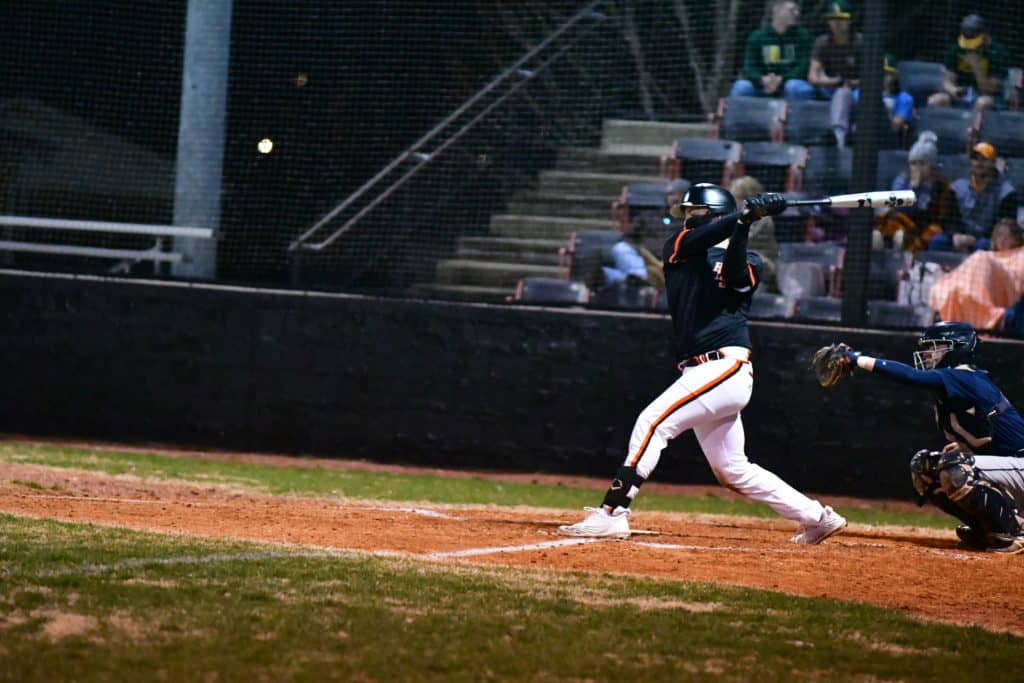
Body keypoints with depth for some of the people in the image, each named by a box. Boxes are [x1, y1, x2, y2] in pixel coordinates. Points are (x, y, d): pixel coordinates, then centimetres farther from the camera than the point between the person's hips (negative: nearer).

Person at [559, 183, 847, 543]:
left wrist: (743, 225, -28)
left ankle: (611, 514, -22)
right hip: (699, 373, 7)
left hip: (727, 368, -7)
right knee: (732, 470, 11)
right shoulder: (677, 247, 16)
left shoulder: (746, 260, 6)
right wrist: (745, 214, -17)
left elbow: (735, 276, -18)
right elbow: (693, 240, -7)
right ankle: (818, 518, 19)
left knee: (653, 422, -19)